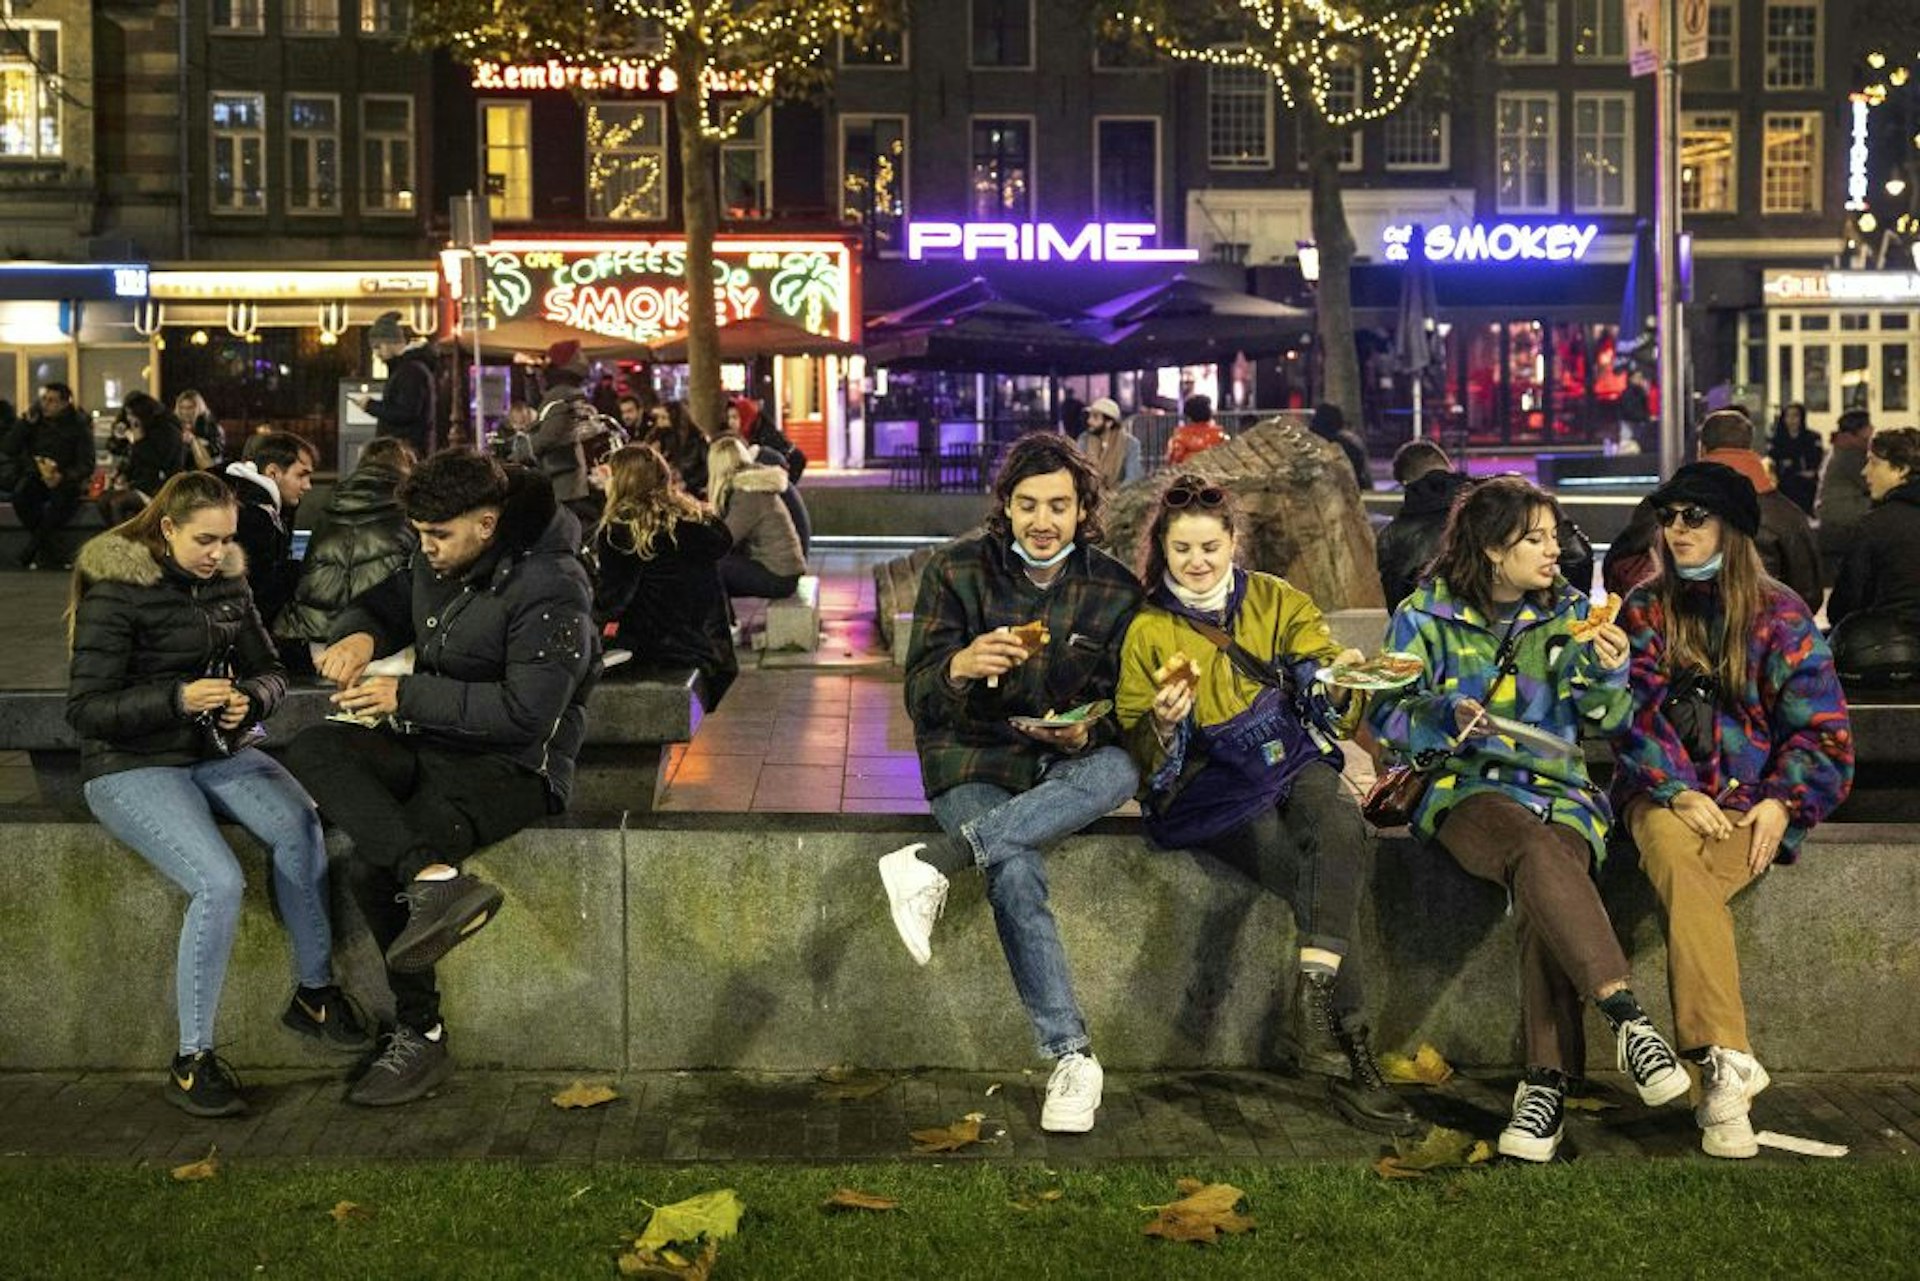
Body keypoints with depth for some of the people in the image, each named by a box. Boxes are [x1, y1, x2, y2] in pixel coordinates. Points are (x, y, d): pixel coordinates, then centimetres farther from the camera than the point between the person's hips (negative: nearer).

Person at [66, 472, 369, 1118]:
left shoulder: (226, 582, 9)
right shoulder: (115, 593, -10)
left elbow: (270, 670, 13)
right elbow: (86, 710, -13)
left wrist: (249, 697, -11)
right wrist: (179, 699, -26)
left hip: (219, 752, 6)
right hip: (134, 767, -5)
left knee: (300, 824, -26)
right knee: (220, 883, -30)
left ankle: (314, 991, -9)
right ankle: (192, 1060, -18)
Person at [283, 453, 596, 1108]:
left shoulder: (549, 588, -17)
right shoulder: (438, 563, 8)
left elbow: (526, 711, -22)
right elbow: (386, 602, 25)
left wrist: (408, 696, -18)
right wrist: (359, 635, -2)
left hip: (515, 765, -8)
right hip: (428, 746, 8)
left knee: (376, 863, -28)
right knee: (313, 749, -22)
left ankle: (419, 1035, -20)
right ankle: (436, 876, -32)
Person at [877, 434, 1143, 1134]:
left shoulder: (1115, 590, 3)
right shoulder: (957, 570, -1)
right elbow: (920, 698, -5)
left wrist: (1087, 733, -19)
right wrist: (960, 667, -29)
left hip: (1067, 762, 2)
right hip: (972, 762, -2)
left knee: (1119, 770, -34)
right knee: (1016, 873, -33)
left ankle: (935, 860, -39)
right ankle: (1071, 1058, -30)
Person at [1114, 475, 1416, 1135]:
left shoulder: (1278, 603, 16)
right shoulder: (1149, 631, 12)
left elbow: (1326, 697, 10)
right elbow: (1139, 750, 9)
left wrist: (1340, 675, -14)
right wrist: (1162, 724, -14)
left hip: (1293, 760, 2)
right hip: (1208, 783, -2)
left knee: (1339, 823, -35)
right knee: (1323, 874, -29)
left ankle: (1312, 999, -43)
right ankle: (1349, 1053, -29)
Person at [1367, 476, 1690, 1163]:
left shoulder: (1569, 611, 13)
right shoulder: (1426, 613, 6)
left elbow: (1605, 720, 10)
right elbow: (1386, 713, 1)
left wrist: (1609, 671, -11)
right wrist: (1448, 716, -18)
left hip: (1560, 789, 2)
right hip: (1465, 788, -2)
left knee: (1542, 890, -32)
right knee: (1536, 851, -36)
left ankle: (1547, 1081, -35)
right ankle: (1627, 1019, -44)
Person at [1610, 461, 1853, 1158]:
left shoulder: (1779, 614, 7)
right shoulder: (1645, 609, 11)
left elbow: (1820, 726, 4)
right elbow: (1636, 713, 0)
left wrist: (1782, 803, -12)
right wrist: (1678, 792, -16)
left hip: (1751, 799, -1)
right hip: (1663, 793, 1)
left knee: (1686, 887, -34)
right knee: (1676, 859, -36)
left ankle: (1716, 1072, -37)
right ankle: (1727, 1059, -43)